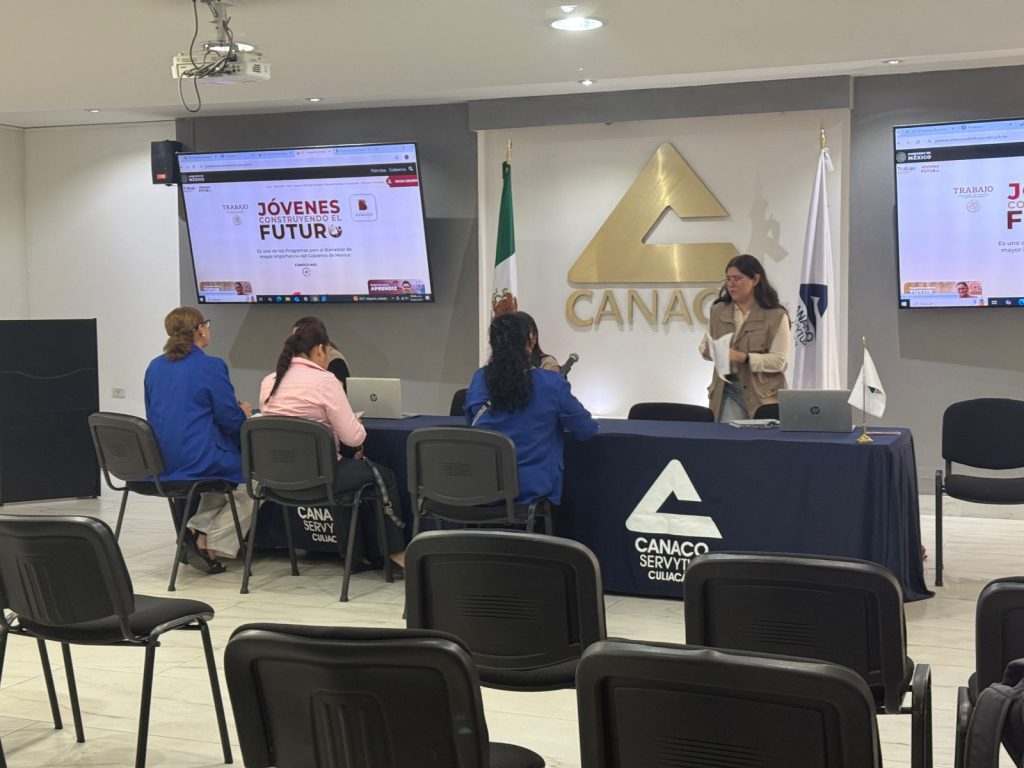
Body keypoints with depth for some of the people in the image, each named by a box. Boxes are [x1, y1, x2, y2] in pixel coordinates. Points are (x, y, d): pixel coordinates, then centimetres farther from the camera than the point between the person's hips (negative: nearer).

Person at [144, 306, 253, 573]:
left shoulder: (155, 367, 9)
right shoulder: (211, 366, -12)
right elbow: (231, 420, -10)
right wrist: (244, 412, 14)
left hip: (159, 463, 8)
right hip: (198, 459, -7)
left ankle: (196, 529, 14)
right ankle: (210, 544, 3)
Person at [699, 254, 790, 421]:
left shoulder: (776, 316, -6)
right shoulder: (718, 311, 8)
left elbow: (779, 361, -12)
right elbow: (705, 345, 15)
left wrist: (742, 357, -24)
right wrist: (709, 350, -10)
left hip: (763, 394, -3)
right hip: (727, 389, 3)